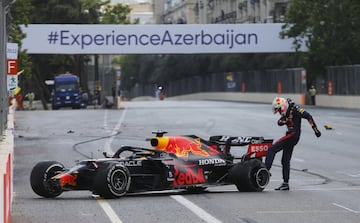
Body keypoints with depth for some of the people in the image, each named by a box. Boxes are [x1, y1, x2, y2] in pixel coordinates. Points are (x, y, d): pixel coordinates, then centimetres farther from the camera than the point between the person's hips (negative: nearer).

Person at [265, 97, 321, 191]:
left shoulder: (294, 109, -9)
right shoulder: (287, 112, 18)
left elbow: (308, 116, -15)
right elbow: (279, 122, 8)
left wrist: (315, 129, -17)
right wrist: (284, 120, -16)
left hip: (293, 134, -10)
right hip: (290, 135, 10)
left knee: (271, 150, -16)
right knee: (285, 161, 13)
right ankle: (285, 184, 17)